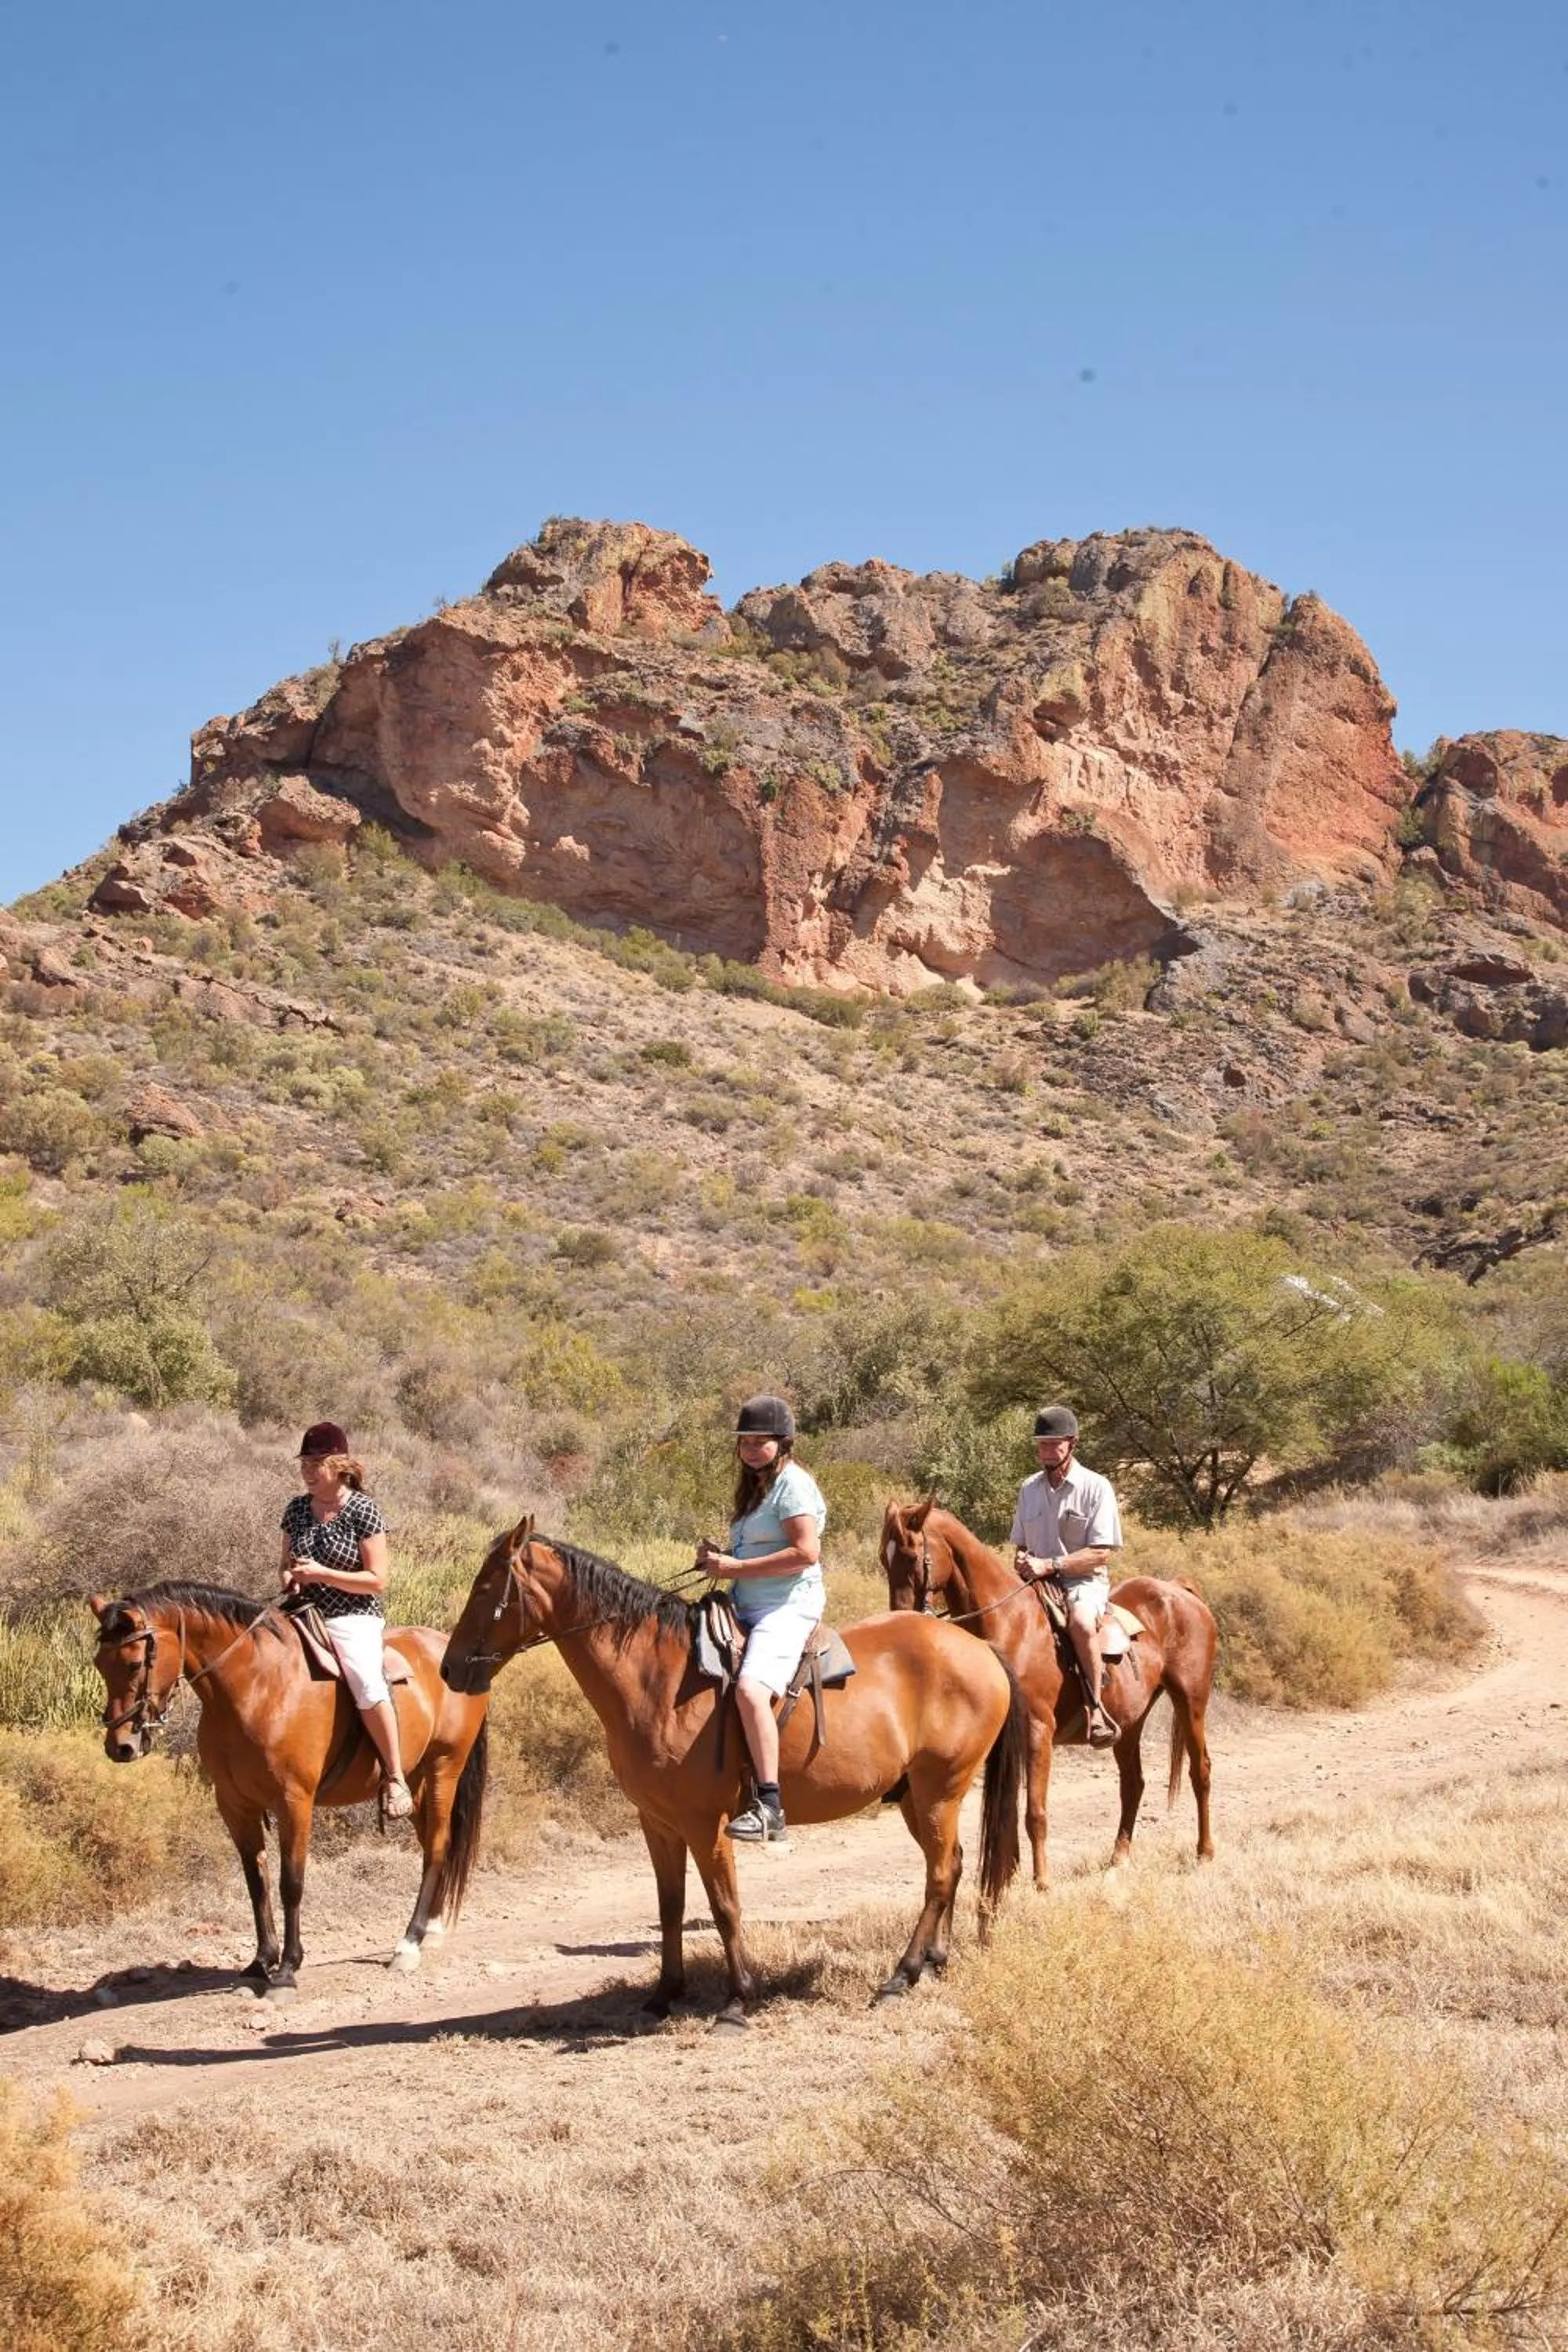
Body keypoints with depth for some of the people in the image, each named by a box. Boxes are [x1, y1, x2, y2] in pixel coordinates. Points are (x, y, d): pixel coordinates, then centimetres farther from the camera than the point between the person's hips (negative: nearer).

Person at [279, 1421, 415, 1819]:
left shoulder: (363, 1510, -7)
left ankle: (395, 1776, -21)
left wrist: (322, 1573, -19)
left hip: (353, 1618, -6)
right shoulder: (297, 1509, 9)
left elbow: (377, 1580, -10)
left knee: (367, 1683, -33)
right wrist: (290, 1579, -4)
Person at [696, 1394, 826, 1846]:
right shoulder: (756, 1486, 21)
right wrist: (717, 1556, 5)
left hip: (789, 1607, -11)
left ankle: (769, 1808, -35)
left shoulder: (792, 1483, -9)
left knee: (750, 1688, -32)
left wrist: (737, 1568, -18)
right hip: (749, 1611, 11)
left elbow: (806, 1553, -20)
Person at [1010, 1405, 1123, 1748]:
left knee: (1081, 1622, -37)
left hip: (1084, 1580, -6)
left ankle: (1096, 1708, -25)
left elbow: (1100, 1553, -12)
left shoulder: (1096, 1487, -5)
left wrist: (1049, 1565, -21)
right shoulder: (1029, 1489, 11)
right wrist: (1022, 1560, -5)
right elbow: (1021, 1543, 20)